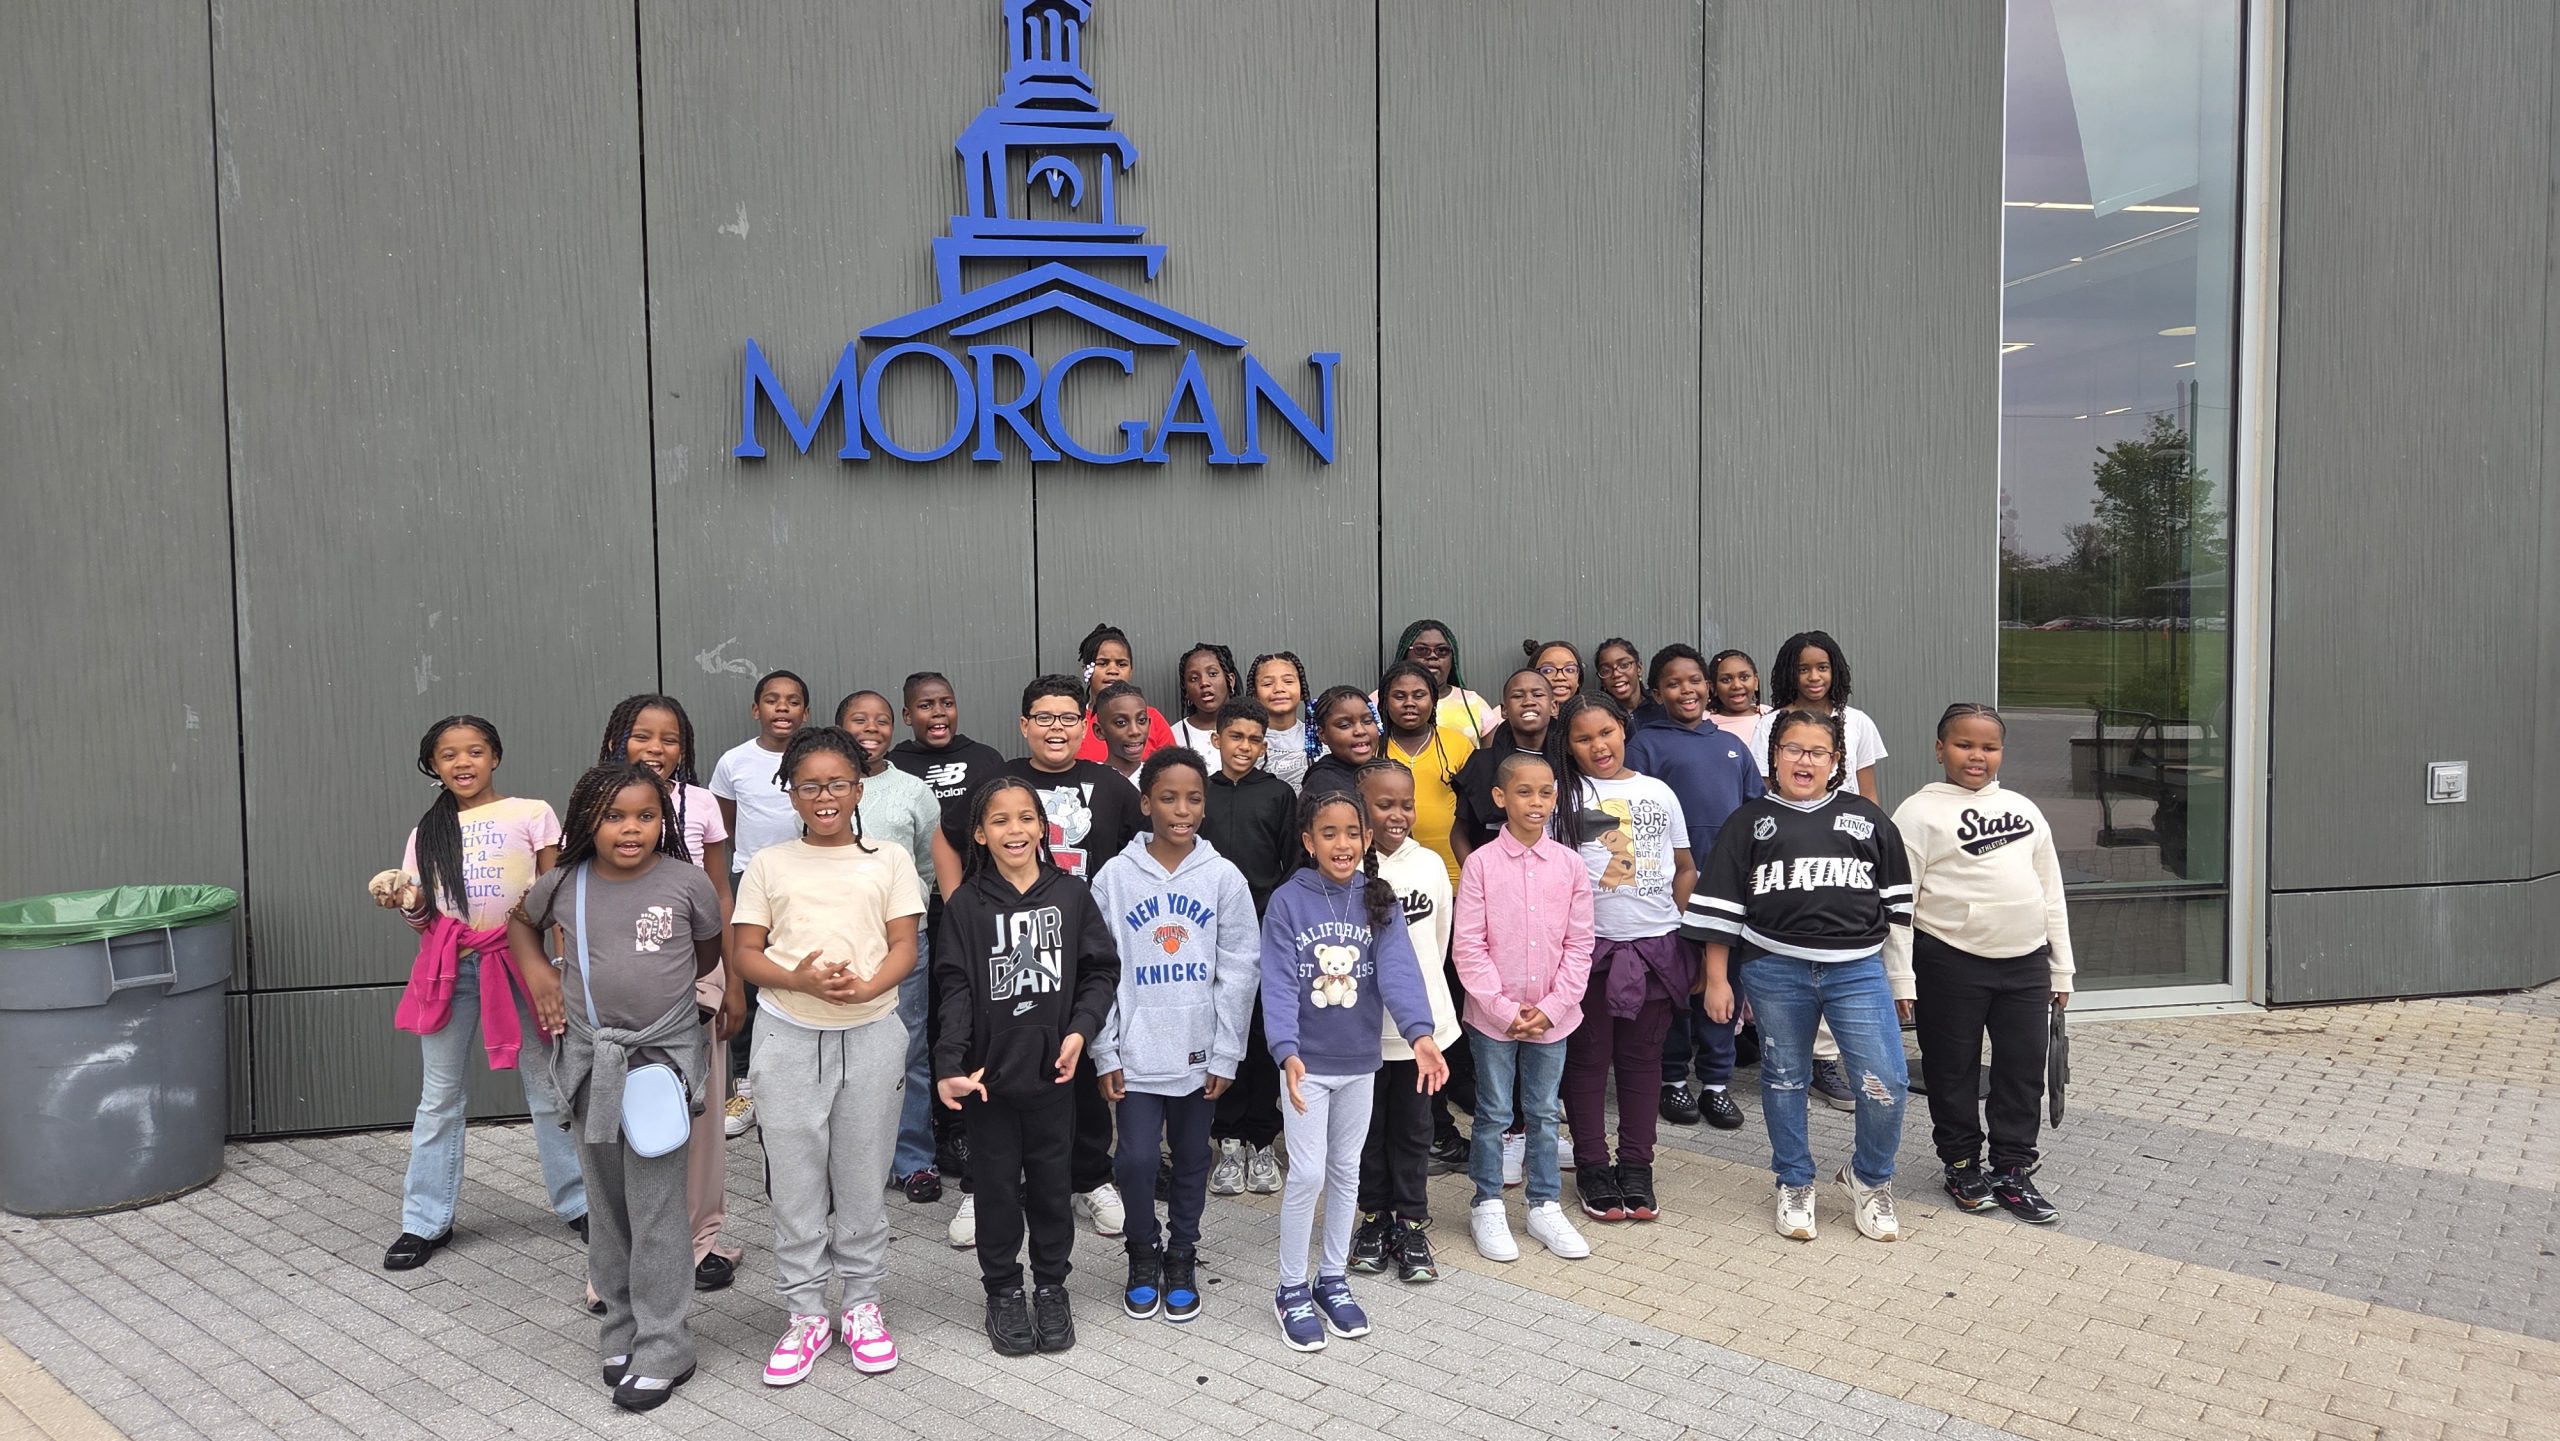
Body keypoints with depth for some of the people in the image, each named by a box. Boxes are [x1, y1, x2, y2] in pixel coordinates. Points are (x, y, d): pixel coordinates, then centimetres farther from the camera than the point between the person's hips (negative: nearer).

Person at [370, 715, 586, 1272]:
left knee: (548, 1088, 5)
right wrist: (405, 901, -10)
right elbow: (423, 916, 12)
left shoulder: (532, 814, 0)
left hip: (517, 959, -3)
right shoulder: (429, 830, 10)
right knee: (438, 1096, 8)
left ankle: (576, 1202, 19)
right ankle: (427, 1221, 19)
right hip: (449, 964, 3)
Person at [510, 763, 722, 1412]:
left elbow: (708, 954, 8)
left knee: (656, 1205, -3)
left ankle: (662, 1348, 6)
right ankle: (622, 1327, 28)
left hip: (664, 1054, -3)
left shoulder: (686, 881, -9)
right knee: (605, 1202, 14)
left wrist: (654, 986, 4)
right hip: (589, 1059, 4)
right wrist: (537, 971, 4)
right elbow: (521, 921, 20)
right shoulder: (564, 884, -1)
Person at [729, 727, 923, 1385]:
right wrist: (800, 980, -17)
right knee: (794, 1179, 5)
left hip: (872, 1034, 0)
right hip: (788, 1035, 0)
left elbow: (904, 948, 0)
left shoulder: (888, 860, 5)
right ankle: (806, 1314, 18)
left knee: (862, 1177, 8)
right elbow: (745, 953, 2)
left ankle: (862, 1305, 23)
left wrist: (865, 987, -20)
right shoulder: (768, 865, 6)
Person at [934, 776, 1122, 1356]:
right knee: (997, 1184, 10)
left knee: (1051, 1181, 12)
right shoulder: (966, 905, -3)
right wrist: (949, 1063, -18)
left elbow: (1101, 970, 2)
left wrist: (1081, 1030, -12)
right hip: (988, 1070, -1)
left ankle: (1051, 1288, 29)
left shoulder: (1071, 894, 0)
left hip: (1053, 1069, 1)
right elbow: (954, 988, -8)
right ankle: (1003, 1292, 27)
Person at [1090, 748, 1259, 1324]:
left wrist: (1225, 1055, -4)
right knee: (1137, 1158, -5)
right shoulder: (1115, 876, -4)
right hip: (1136, 1052, -1)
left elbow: (1240, 971, -1)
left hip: (1199, 1051, 1)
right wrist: (1105, 1053, -4)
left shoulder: (1224, 877, -3)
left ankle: (1181, 1259, 33)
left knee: (1192, 1159, 12)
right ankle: (1144, 1255, 21)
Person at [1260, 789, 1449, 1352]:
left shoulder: (1380, 901, -4)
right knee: (1308, 1175, -3)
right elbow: (1278, 983, -17)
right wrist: (1287, 1050, -31)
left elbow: (1399, 970, -17)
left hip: (1359, 1061, 3)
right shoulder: (1288, 901, -11)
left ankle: (1334, 1279, 31)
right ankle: (1292, 1290, 15)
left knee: (1346, 1172, 14)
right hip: (1307, 1061, -3)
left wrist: (1420, 1033, -33)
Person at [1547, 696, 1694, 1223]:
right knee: (1589, 1059, 5)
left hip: (1657, 946, 3)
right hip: (1590, 946, -3)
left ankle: (1636, 1166, 22)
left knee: (1642, 1056, 11)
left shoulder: (1659, 792, 9)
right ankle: (1592, 1168, 18)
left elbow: (1684, 868, 15)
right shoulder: (1564, 794, -2)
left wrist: (1687, 933, 6)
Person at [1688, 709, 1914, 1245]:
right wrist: (1716, 977, 0)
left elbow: (1898, 899, 15)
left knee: (1886, 1083, -6)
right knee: (1784, 1079, 10)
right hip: (1774, 969, 0)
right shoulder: (1750, 822, 5)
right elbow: (1719, 905, 4)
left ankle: (1869, 1179, 19)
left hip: (1857, 968, 1)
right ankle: (1794, 1186, 28)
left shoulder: (1867, 818, 10)